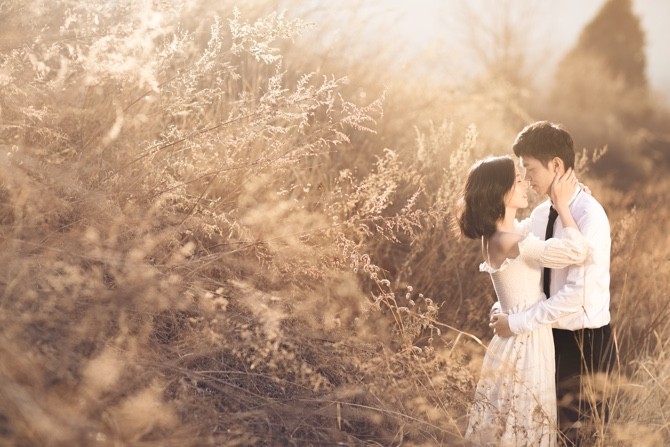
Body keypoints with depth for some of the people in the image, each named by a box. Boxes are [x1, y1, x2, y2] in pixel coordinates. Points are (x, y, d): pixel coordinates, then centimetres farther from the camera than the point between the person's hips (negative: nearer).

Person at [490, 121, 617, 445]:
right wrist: (504, 310, -8)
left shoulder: (589, 215, -20)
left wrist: (518, 324, -22)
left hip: (585, 343, -7)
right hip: (550, 336, 7)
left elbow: (576, 294, -26)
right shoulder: (539, 215, 5)